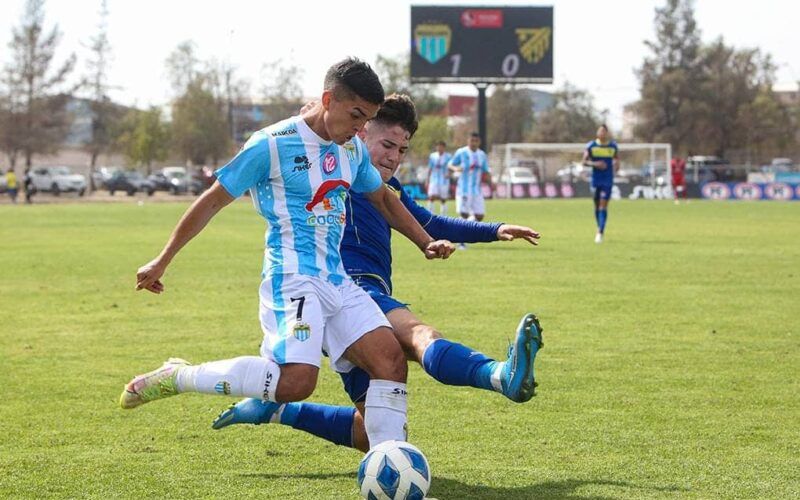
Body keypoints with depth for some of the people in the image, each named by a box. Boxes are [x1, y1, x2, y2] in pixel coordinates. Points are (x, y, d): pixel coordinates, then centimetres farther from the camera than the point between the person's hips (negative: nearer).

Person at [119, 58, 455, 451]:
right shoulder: (272, 145, -9)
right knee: (296, 381, -25)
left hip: (338, 282, 8)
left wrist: (426, 242, 23)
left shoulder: (352, 149, 13)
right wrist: (161, 263, 1)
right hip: (292, 281, -8)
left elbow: (383, 199, 32)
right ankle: (176, 377, -11)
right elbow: (212, 201, -3)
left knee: (390, 358, -8)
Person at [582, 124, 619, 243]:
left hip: (608, 180, -1)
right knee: (597, 205, 9)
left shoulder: (613, 146, 2)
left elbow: (617, 158, 18)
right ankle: (599, 228, 30)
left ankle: (600, 233, -13)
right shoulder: (591, 146, -2)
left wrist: (616, 165, -3)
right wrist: (594, 164, -18)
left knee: (603, 206, -10)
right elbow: (584, 161, -1)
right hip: (596, 180, 1)